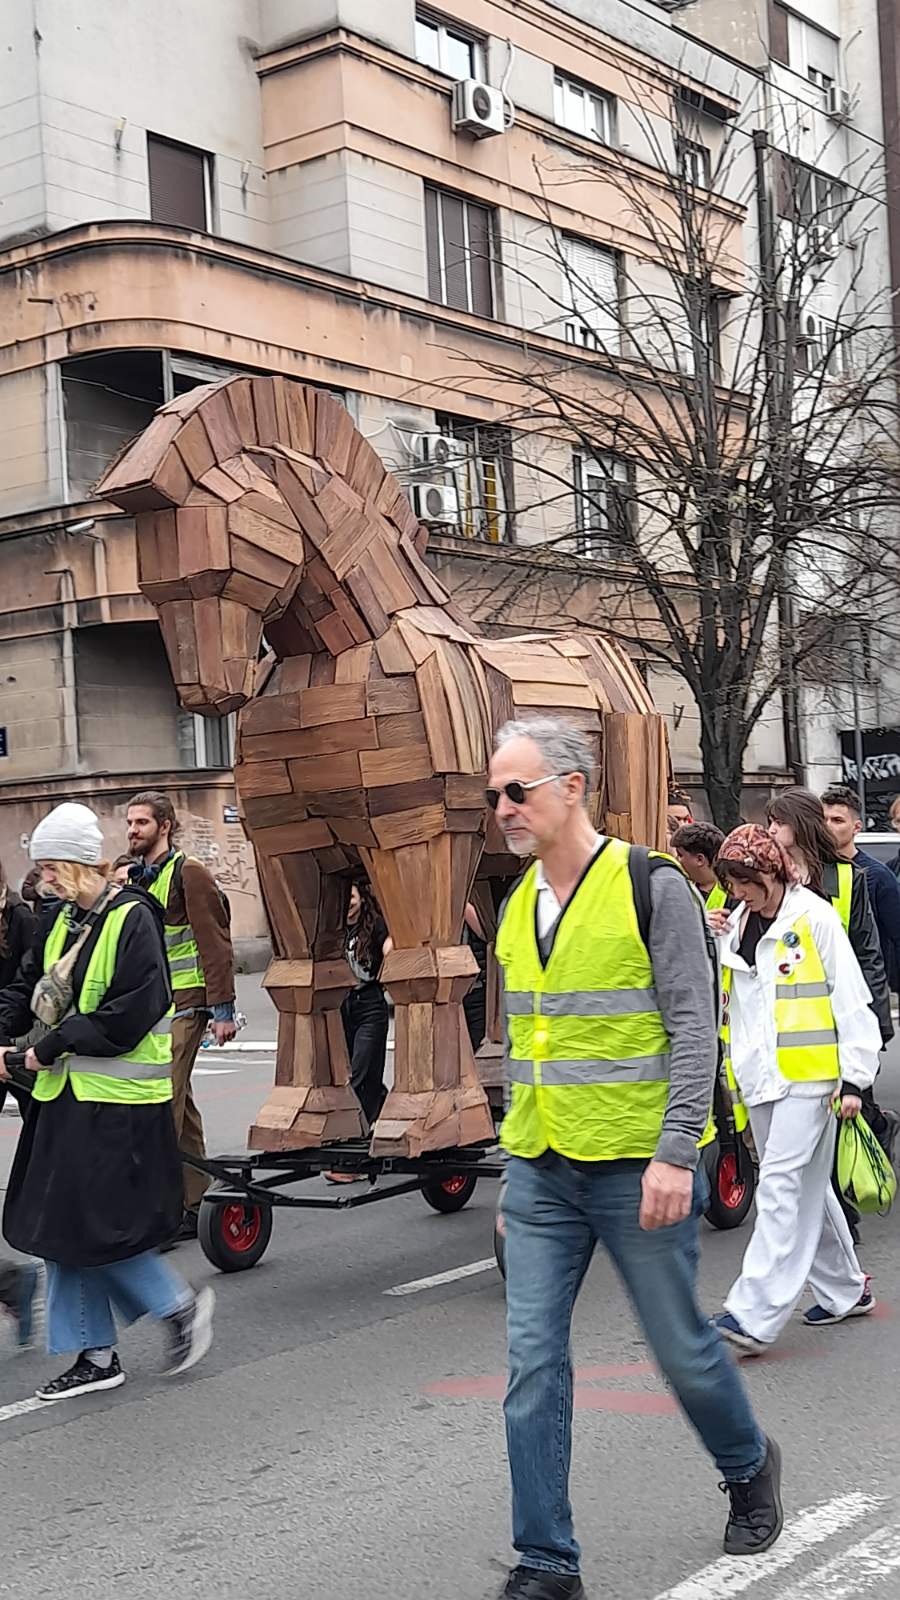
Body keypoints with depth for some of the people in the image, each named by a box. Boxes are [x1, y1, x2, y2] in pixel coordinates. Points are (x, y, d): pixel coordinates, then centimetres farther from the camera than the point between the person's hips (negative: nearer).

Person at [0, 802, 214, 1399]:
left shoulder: (132, 920, -15)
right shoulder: (66, 922, 10)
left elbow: (129, 1016, -21)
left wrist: (51, 1048, -16)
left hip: (120, 1102, -8)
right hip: (67, 1095, 9)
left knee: (96, 1227, -6)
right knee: (62, 1227, 10)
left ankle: (183, 1306, 15)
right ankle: (96, 1356, 21)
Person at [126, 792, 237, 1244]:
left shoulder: (188, 874, -8)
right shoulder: (134, 878, 15)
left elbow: (215, 943, -11)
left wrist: (222, 1009, -14)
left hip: (183, 1006, -8)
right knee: (179, 1104, 11)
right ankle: (194, 1206, 18)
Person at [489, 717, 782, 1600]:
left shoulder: (652, 887, -10)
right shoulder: (516, 907, 8)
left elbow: (694, 1027, -13)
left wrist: (676, 1154, -19)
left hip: (637, 1170, -5)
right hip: (539, 1173, 5)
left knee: (680, 1343, 10)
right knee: (533, 1362, 1)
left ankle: (749, 1468, 39)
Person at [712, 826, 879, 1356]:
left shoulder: (815, 917, -9)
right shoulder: (736, 927, 11)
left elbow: (851, 1001, -9)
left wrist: (854, 1078, -11)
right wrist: (732, 1067, 18)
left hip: (809, 1074, -7)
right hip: (761, 1076, 7)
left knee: (782, 1185, -12)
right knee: (806, 1186, 14)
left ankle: (756, 1313, -15)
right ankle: (846, 1289, 29)